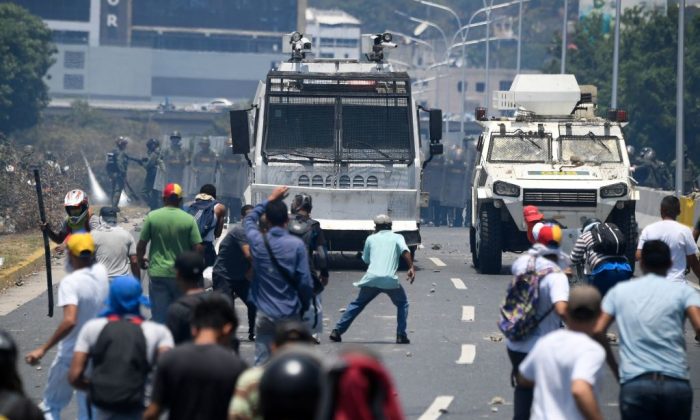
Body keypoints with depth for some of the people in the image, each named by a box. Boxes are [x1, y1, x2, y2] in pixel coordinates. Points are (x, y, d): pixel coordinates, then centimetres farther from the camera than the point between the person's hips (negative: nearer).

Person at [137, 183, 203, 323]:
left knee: (159, 317, 3)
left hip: (158, 273, 0)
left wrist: (141, 260, 18)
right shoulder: (189, 220, -4)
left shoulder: (152, 217, -3)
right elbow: (198, 248, -5)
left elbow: (141, 245, -1)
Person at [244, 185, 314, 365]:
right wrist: (305, 306, 8)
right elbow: (305, 281, -8)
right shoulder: (297, 245, -9)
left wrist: (269, 200, 26)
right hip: (291, 314, -1)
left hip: (265, 315, 1)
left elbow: (249, 220, 20)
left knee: (262, 361, 2)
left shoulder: (258, 242, -3)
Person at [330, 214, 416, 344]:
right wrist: (411, 268, -13)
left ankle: (337, 331, 13)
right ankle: (401, 335, 8)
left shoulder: (371, 238, 19)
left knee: (357, 304, 18)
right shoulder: (397, 238, 14)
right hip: (390, 280, -2)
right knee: (402, 304, 20)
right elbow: (405, 251, -6)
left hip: (371, 278, 2)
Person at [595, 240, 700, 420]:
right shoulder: (682, 290, 5)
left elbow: (597, 332, 5)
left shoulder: (619, 291, 11)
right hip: (676, 384, 0)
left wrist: (616, 369, 14)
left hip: (634, 385, 0)